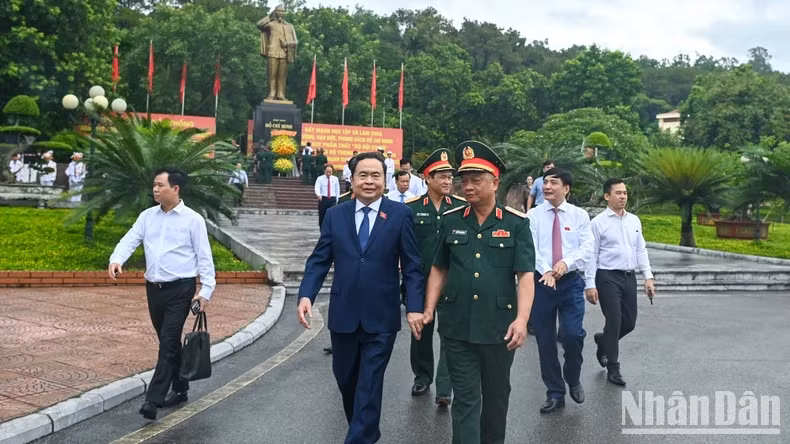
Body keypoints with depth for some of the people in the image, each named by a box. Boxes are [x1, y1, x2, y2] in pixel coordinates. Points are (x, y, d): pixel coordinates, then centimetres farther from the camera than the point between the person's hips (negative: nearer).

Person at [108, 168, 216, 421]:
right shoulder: (147, 216, 9)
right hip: (154, 288, 6)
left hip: (180, 289, -5)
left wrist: (206, 289, -11)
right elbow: (130, 239, 0)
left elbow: (204, 256, -5)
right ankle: (180, 389, 31)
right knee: (168, 342, 15)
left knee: (168, 343, -9)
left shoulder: (192, 219, -5)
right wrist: (116, 260, -21)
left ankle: (153, 399, -8)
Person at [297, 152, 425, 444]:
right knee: (345, 378, 17)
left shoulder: (400, 215, -2)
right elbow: (319, 260, 4)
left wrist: (414, 307, -11)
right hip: (343, 315, 3)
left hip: (381, 317, -3)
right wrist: (306, 294, -11)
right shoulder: (335, 215, 5)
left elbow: (411, 266, -3)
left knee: (370, 384, 1)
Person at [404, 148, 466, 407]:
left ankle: (444, 389, 4)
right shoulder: (410, 208, -3)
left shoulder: (462, 207, -1)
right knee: (421, 331, 14)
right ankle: (422, 378, 32)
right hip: (420, 281, 1)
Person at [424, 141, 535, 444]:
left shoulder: (517, 223, -4)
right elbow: (439, 269, 10)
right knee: (465, 398, 3)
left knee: (496, 395, 17)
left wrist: (521, 319, -21)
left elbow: (525, 275, -9)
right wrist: (429, 309, 1)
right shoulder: (450, 220, 3)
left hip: (500, 327, -1)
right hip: (456, 327, 1)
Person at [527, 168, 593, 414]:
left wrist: (567, 262, -22)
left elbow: (587, 249, -4)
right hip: (542, 281, 1)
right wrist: (546, 271, -24)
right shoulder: (534, 215, 2)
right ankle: (555, 393, 20)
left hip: (571, 281, -1)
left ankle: (573, 379, 19)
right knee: (545, 340, 5)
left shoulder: (579, 215, 4)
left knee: (573, 334, -12)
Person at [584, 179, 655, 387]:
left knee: (629, 322, 9)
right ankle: (613, 369, 10)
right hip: (608, 277, -6)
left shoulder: (634, 220, 10)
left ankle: (603, 341, 39)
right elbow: (592, 255, -9)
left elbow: (641, 250, 13)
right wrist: (590, 284, -12)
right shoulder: (598, 222, -7)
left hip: (629, 277, 6)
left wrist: (648, 276, 7)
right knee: (614, 321, -3)